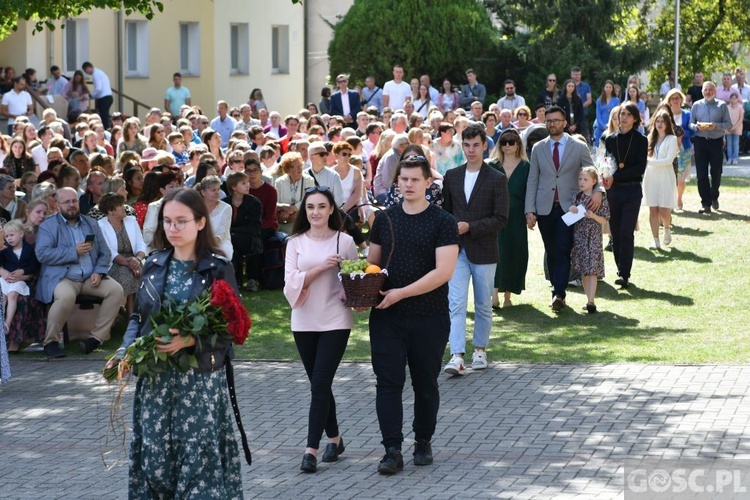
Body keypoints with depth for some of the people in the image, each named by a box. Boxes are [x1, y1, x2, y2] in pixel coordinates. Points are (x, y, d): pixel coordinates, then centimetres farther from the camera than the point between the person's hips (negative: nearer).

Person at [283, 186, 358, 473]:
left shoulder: (344, 241, -1)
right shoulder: (296, 243, 4)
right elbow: (291, 281, -6)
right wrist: (321, 267, -17)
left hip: (335, 321, -3)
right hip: (304, 321, 3)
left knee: (320, 384, -10)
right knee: (319, 384, 11)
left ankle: (311, 449, -12)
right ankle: (334, 438, 27)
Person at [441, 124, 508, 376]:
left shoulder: (497, 179, -4)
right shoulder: (452, 176, 9)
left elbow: (501, 219, -9)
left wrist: (469, 227, -17)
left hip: (483, 251, -2)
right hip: (457, 250, 2)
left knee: (483, 305, 10)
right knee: (456, 303, -10)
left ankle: (480, 349, 26)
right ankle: (457, 356, -17)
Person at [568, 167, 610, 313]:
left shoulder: (600, 198, -3)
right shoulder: (577, 198, 7)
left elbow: (604, 221, -2)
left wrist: (593, 216, -19)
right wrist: (571, 211, -10)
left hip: (594, 238, -4)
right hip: (579, 236, 4)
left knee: (592, 270, -11)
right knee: (583, 271, 7)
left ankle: (591, 301, -16)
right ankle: (589, 300, 15)